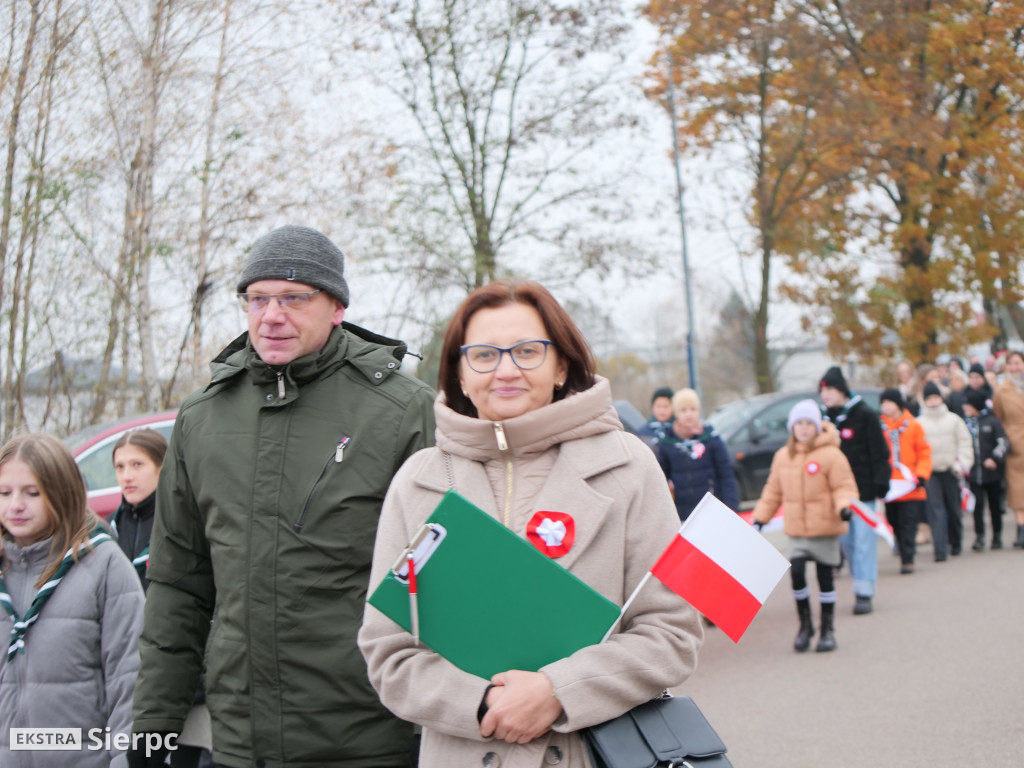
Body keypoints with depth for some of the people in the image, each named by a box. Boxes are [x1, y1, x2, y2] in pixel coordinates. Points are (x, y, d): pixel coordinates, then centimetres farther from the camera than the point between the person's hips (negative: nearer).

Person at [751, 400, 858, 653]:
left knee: (825, 580, 6)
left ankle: (828, 631, 19)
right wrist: (760, 518, 13)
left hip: (825, 528, -3)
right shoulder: (782, 456, 6)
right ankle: (805, 625, 10)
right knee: (796, 573, -10)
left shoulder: (831, 455, -9)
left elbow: (844, 487, -10)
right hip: (796, 530, 3)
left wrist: (844, 506, -28)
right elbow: (773, 491, 14)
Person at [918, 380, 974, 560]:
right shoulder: (919, 423, 3)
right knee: (935, 509, -9)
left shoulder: (954, 419, 5)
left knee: (954, 508, 10)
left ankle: (956, 542, 29)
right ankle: (940, 549, -12)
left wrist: (962, 464, -6)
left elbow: (964, 443, 5)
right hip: (930, 471, -1)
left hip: (950, 471, 1)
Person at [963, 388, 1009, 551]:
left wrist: (995, 458, -19)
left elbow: (1003, 443, -7)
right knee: (977, 505, -6)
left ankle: (997, 536, 20)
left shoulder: (991, 421, -2)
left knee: (995, 505, 8)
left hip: (992, 472, -2)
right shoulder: (966, 424, 6)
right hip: (974, 474, 2)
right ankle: (979, 537, -5)